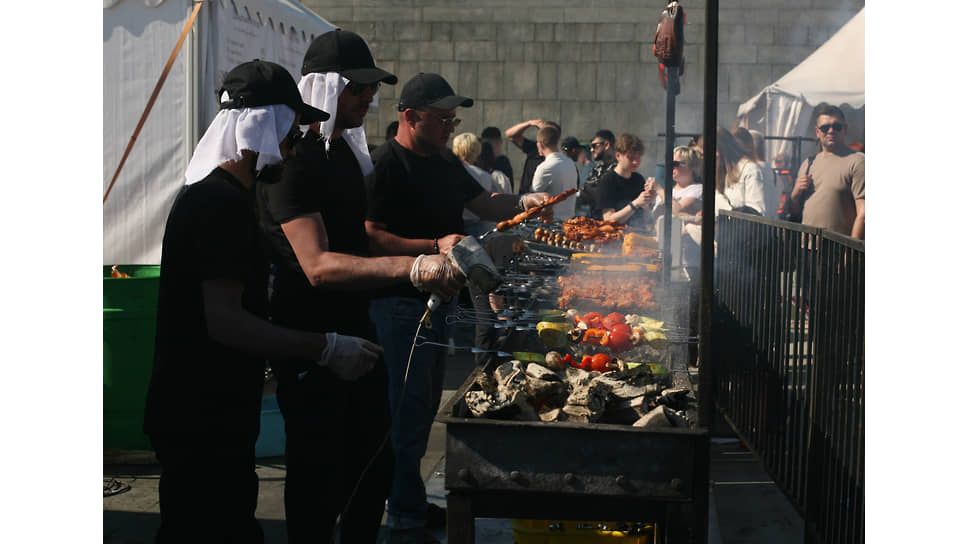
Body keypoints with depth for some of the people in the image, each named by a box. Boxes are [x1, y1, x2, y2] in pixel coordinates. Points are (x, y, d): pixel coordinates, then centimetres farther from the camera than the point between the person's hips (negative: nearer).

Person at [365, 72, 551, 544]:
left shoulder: (444, 164, 14)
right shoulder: (385, 164, -15)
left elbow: (485, 204, 18)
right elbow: (372, 238, -22)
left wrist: (523, 202, -1)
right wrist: (435, 246, -29)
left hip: (437, 298, 10)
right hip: (399, 304, -9)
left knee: (426, 404, 18)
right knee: (407, 408, -5)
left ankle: (408, 497, 32)